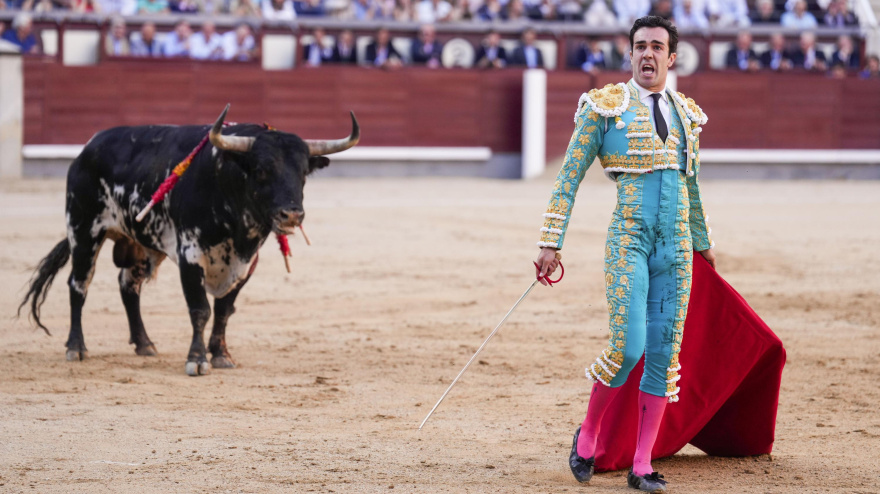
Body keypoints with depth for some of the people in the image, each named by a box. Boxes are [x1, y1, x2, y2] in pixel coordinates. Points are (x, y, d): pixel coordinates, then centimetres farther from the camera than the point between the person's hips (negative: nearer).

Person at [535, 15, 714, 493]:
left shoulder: (684, 113, 13)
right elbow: (568, 178, 0)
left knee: (664, 353, 1)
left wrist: (703, 243, 34)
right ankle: (588, 435, 11)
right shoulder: (605, 107, -1)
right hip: (628, 242, -4)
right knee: (627, 347, -15)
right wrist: (550, 243, -5)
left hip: (676, 245, 4)